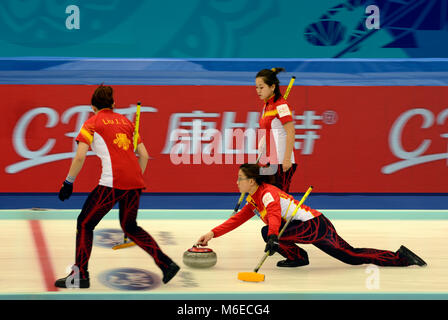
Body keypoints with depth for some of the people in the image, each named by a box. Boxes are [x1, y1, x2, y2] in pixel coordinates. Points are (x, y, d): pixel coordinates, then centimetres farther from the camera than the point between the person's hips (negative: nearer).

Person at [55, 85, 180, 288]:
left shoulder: (92, 123, 4)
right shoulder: (126, 121, 20)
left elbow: (80, 156, -6)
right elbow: (143, 155, 17)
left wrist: (69, 182, 2)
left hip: (113, 182, -6)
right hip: (135, 182, 6)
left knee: (85, 224, 8)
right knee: (130, 226, 23)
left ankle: (80, 275, 6)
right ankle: (166, 264, 15)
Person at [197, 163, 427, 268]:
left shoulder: (267, 194, -15)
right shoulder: (254, 200, 16)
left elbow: (274, 214, -36)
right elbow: (237, 219, 17)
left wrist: (272, 237, -54)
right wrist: (213, 234, 7)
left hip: (315, 225, -11)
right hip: (315, 228, 11)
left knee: (267, 232, -19)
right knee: (351, 256, 8)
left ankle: (297, 257, 0)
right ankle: (401, 257, 10)